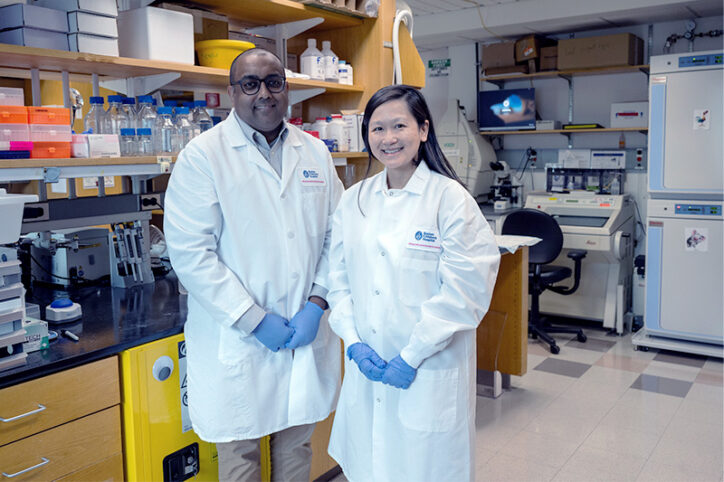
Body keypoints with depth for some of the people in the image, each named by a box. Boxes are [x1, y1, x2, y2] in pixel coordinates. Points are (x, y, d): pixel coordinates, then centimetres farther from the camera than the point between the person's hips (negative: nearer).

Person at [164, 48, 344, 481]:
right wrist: (254, 321, -15)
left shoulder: (316, 153, 7)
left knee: (297, 444, 19)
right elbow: (191, 253, -13)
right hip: (236, 343, -3)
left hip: (308, 336, 4)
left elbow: (336, 237, 6)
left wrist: (317, 303, -7)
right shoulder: (203, 156, -8)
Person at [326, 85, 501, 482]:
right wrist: (354, 343, -5)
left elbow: (463, 292, -13)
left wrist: (411, 357, -14)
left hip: (430, 373, -4)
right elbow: (339, 279, 8)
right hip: (365, 369, 4)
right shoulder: (353, 200, 6)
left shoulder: (450, 199, -10)